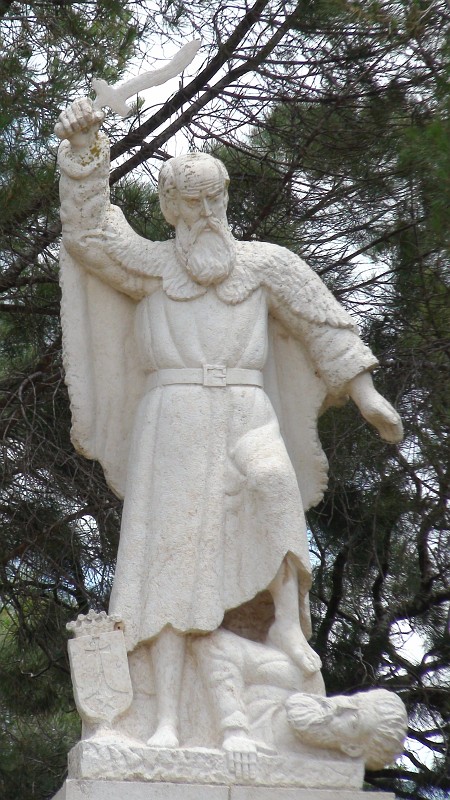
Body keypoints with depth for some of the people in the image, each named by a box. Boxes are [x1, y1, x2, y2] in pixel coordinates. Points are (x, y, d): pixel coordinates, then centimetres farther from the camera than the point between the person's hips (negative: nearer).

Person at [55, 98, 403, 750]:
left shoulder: (264, 262, 15)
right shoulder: (150, 262, 13)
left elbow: (322, 322, 13)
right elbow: (89, 230, -1)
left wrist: (366, 392, 5)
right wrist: (82, 145, -13)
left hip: (244, 417, 1)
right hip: (172, 421, 0)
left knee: (273, 479, -36)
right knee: (170, 569, -11)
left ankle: (287, 623, -28)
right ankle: (167, 720, -16)